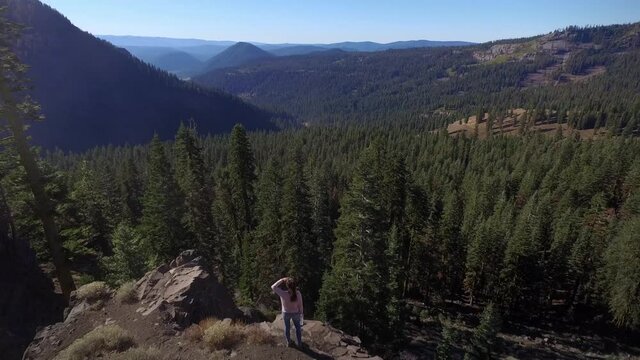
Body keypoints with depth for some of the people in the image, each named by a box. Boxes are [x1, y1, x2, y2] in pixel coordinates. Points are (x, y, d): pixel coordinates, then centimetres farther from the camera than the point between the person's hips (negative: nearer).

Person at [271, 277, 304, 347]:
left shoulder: (283, 294, -37)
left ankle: (288, 342, 49)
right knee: (298, 327, 27)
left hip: (286, 313, 0)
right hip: (296, 313, 0)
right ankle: (299, 342, 43)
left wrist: (282, 280, -25)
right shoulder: (298, 293, -32)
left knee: (287, 327, 27)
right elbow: (300, 304, -15)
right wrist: (301, 312, 3)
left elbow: (273, 287, -26)